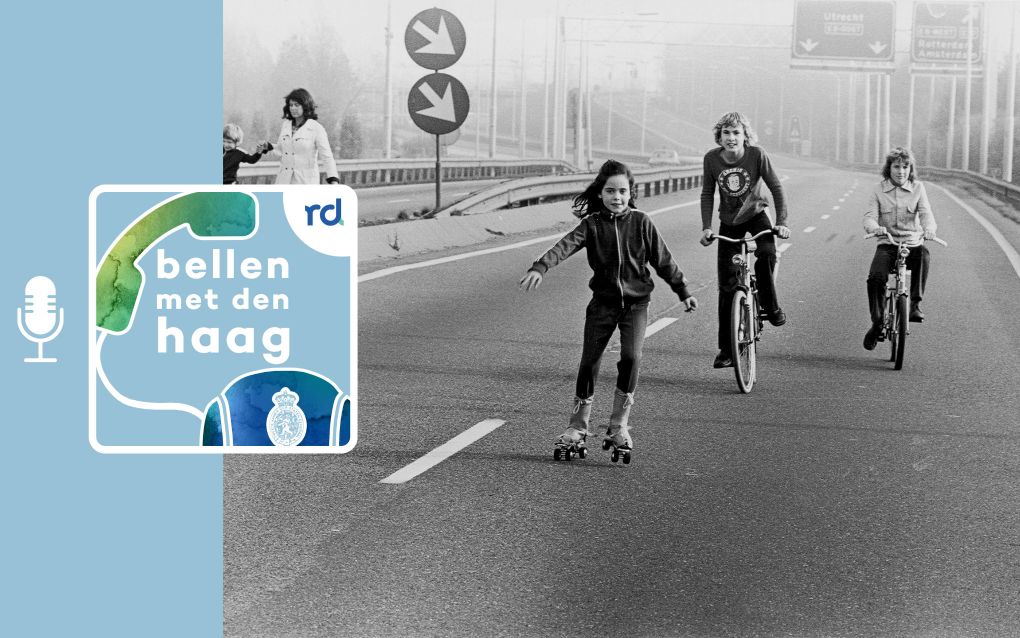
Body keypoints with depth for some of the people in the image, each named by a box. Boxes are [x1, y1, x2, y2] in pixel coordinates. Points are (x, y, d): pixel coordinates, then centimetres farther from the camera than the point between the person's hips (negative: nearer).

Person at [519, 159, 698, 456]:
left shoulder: (641, 222, -2)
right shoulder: (592, 224, -4)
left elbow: (663, 259, 5)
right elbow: (565, 246, -19)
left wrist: (683, 292, 8)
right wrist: (540, 268, -35)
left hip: (635, 301, -1)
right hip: (603, 302, 1)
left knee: (631, 357, -18)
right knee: (589, 362, 2)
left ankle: (619, 424, -4)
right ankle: (579, 425, 17)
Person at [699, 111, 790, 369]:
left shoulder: (757, 154, -20)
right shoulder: (712, 158, -14)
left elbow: (776, 188, -14)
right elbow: (707, 194, -4)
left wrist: (781, 222, -22)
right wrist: (706, 227, -13)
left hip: (756, 214, -2)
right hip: (729, 222, 2)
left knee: (767, 252, -34)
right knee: (727, 286, -1)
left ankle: (771, 307, -10)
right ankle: (726, 349, 7)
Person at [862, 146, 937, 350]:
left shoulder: (917, 188, 6)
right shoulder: (879, 190, 5)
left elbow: (926, 214, -6)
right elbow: (870, 217, -5)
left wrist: (929, 228, -31)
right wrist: (875, 227, -30)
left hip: (913, 243, 0)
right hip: (887, 245, 0)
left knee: (923, 256, -36)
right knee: (876, 277, -27)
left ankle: (915, 304, -29)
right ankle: (877, 323, -8)